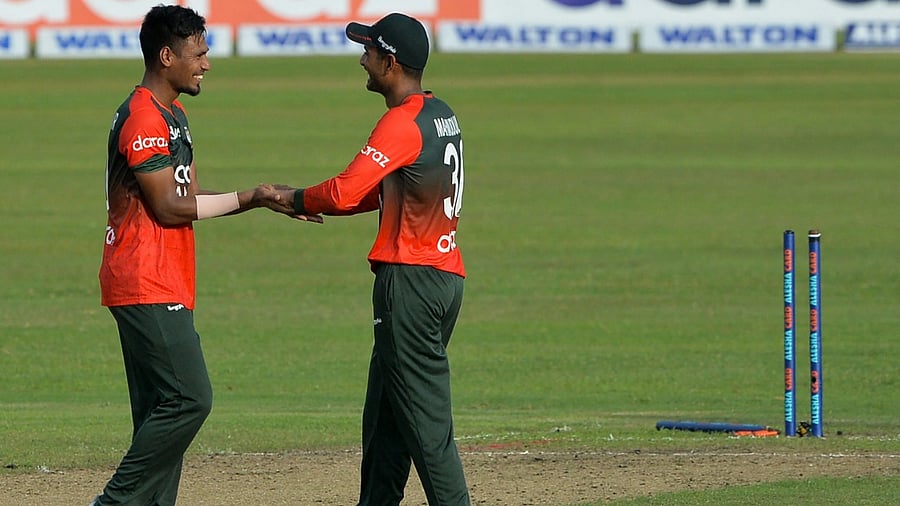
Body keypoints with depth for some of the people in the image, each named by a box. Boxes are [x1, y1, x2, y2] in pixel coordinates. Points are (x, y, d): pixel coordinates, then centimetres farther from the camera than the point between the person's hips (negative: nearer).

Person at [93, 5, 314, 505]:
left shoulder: (172, 116, 19)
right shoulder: (144, 120, -14)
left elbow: (185, 198, 18)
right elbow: (169, 207, -17)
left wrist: (266, 201, 7)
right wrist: (249, 199, -10)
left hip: (166, 289, 11)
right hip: (148, 289, -11)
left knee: (164, 409, 8)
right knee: (188, 399, -14)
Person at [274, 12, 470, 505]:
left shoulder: (402, 124, -16)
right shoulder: (441, 115, 15)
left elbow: (344, 192, -23)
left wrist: (294, 198, -5)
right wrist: (310, 202, 12)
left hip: (410, 279, -10)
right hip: (445, 275, 10)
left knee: (425, 418, -9)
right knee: (384, 412, 16)